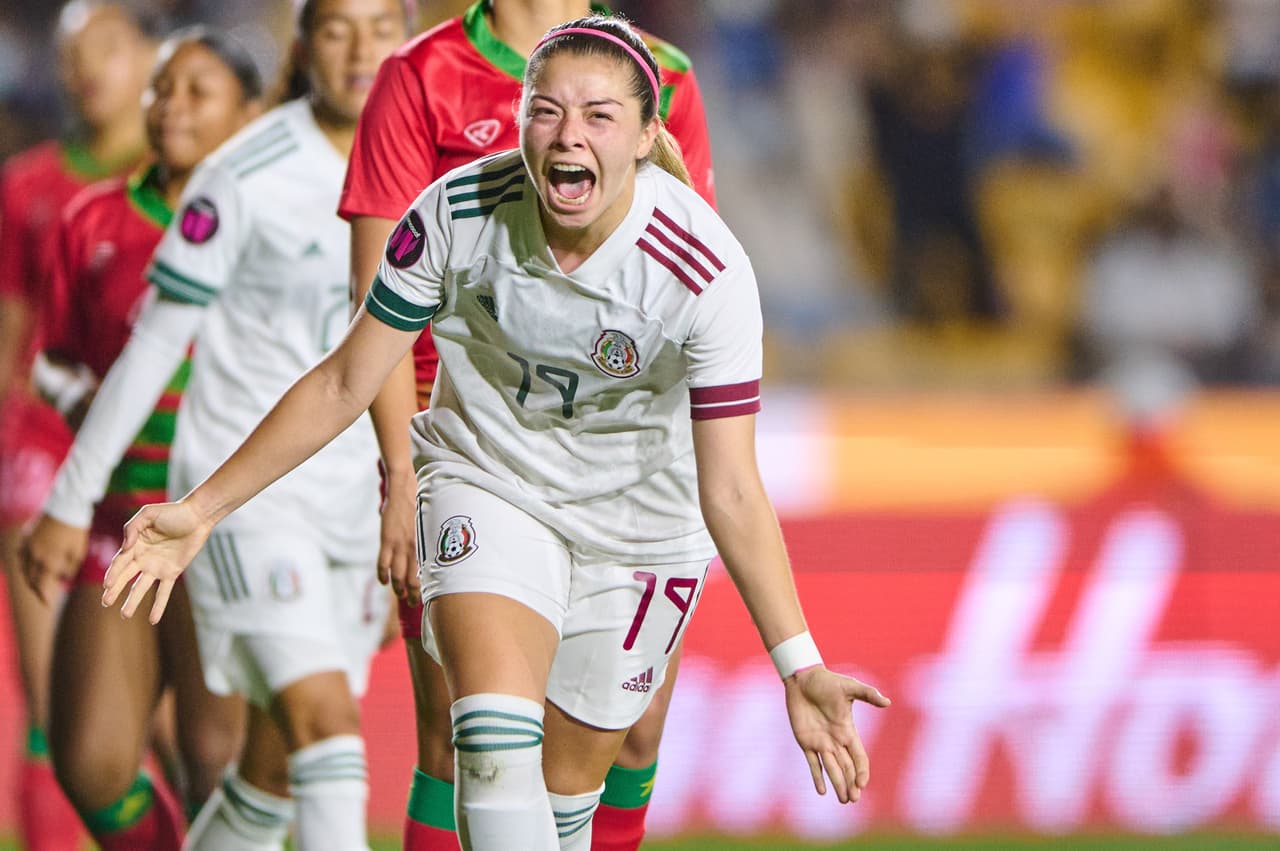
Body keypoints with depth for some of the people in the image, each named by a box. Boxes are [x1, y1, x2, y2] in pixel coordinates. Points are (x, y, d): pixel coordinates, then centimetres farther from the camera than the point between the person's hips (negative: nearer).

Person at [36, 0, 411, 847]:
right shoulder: (245, 176, -11)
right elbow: (154, 343, -4)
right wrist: (72, 498, -1)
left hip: (354, 491, 6)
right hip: (242, 484, -5)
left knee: (281, 765, 9)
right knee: (324, 719, -21)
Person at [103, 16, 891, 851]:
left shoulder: (707, 270, -27)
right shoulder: (458, 212, -22)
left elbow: (730, 490, -25)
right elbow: (344, 385, -9)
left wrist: (799, 665, -34)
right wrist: (203, 509, -10)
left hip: (639, 519, 0)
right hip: (489, 481, 0)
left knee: (568, 782, 9)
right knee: (496, 746, -24)